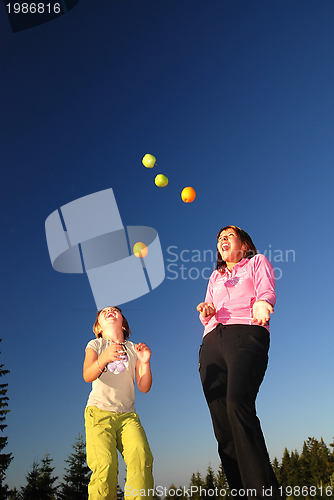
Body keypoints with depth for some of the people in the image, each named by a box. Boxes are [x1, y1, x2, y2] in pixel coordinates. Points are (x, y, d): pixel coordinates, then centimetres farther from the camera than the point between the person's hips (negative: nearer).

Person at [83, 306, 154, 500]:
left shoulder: (133, 349, 14)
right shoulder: (95, 345, 9)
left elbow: (144, 387, 6)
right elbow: (88, 376, -10)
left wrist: (145, 362, -12)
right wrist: (104, 358, -30)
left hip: (127, 414, 2)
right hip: (99, 412, -1)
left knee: (141, 457, -24)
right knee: (105, 464, -23)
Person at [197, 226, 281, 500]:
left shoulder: (258, 262, 21)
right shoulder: (215, 276, 33)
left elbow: (267, 292, 2)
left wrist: (261, 303, -23)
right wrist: (206, 312, 1)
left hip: (246, 334, -5)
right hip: (212, 342, 5)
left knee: (238, 405, -28)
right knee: (222, 425, -7)